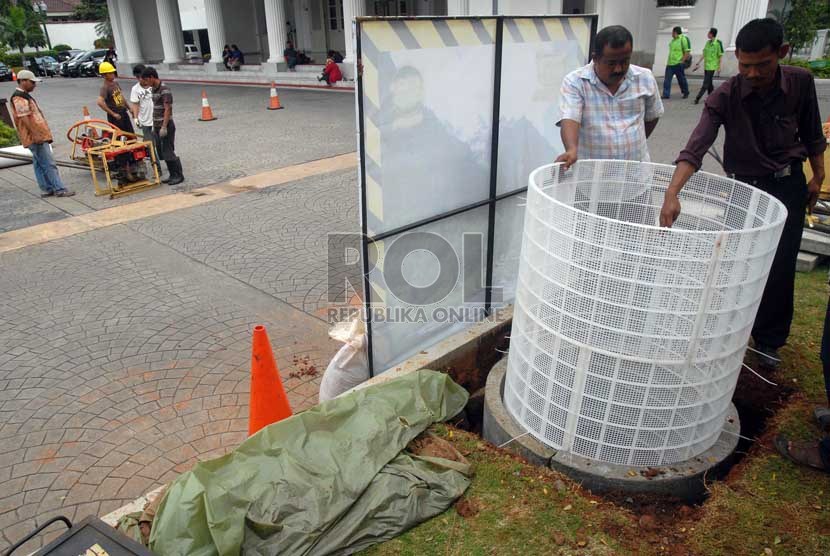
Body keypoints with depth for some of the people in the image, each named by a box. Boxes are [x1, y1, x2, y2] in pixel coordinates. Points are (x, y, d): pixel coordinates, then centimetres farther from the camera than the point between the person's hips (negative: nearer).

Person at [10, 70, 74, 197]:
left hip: (38, 136, 11)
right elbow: (24, 118, -21)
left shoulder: (25, 96, 19)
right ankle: (60, 189, -10)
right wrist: (36, 134, -25)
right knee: (49, 164, -10)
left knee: (39, 164, 12)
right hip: (36, 138, -11)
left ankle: (47, 189, 17)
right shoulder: (19, 98, -14)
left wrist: (41, 134, 25)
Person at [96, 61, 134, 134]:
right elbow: (100, 102, -29)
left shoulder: (115, 83, 7)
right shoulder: (105, 87, -18)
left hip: (124, 112, 8)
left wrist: (129, 108, 20)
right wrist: (113, 114, -24)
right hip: (115, 116, -8)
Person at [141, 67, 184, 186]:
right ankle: (173, 175, 17)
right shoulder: (153, 89, 13)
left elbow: (167, 109, -19)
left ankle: (179, 175, 5)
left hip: (166, 127, -9)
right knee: (161, 153, 10)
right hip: (157, 126, 9)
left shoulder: (164, 90, -15)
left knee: (168, 152, -6)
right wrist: (154, 125, 17)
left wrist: (164, 127, -22)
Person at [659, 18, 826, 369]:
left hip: (788, 185, 1)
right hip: (744, 186, -1)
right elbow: (695, 148, -34)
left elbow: (811, 132, 6)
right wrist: (672, 193, -49)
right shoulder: (725, 97, -20)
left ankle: (768, 340, 20)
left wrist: (818, 175, 10)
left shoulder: (801, 82, -11)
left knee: (780, 267, 2)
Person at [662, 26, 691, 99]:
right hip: (670, 63, 7)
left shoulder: (683, 39, -10)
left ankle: (686, 93, 22)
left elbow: (687, 52, -13)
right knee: (667, 79, -2)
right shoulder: (673, 40, 14)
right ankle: (666, 94, 0)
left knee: (682, 79, 6)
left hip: (678, 64, -7)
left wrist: (682, 61, -18)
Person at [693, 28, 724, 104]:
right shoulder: (708, 42, 8)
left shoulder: (718, 43, -12)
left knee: (706, 83, -8)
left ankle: (698, 97, -13)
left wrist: (719, 66, -11)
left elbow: (720, 55, -9)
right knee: (709, 82, 12)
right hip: (706, 65, 7)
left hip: (712, 66, -7)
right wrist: (699, 62, 13)